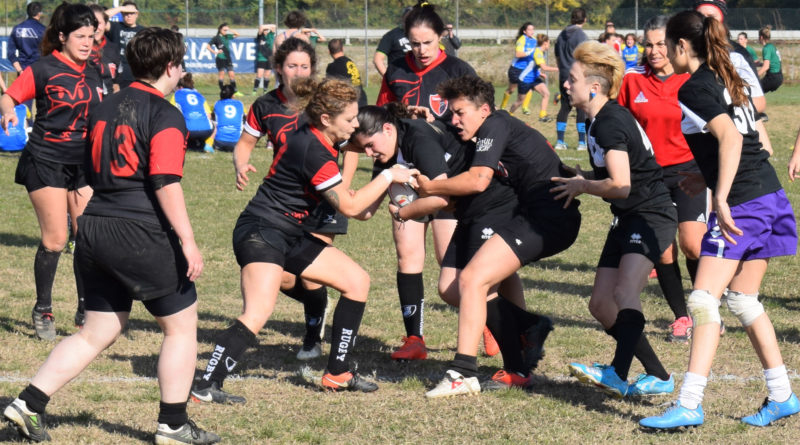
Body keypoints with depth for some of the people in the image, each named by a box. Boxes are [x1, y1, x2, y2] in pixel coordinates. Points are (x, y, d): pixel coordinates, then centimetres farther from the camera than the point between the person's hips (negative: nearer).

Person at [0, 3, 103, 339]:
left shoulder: (91, 74, 8)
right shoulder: (43, 70, -9)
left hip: (83, 162, 6)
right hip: (46, 160, -6)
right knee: (55, 239, -7)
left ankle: (86, 311, 10)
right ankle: (43, 311, 9)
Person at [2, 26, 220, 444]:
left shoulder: (103, 109, 13)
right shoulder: (165, 115, -10)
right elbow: (166, 183, -19)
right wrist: (188, 242, -18)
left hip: (95, 229, 8)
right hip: (141, 235, -7)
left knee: (96, 333, 14)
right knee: (181, 325, 8)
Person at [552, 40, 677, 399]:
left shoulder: (611, 123, -18)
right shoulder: (597, 121, 12)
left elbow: (620, 185, -23)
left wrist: (581, 186, -8)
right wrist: (580, 176, 9)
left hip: (651, 215, -11)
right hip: (627, 220, 11)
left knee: (625, 293, -27)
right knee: (601, 304, 6)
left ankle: (617, 375, -37)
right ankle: (658, 376, 11)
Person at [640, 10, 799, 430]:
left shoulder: (694, 89, -11)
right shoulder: (728, 79, 16)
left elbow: (730, 136, -25)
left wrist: (721, 198, -28)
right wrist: (705, 175, 31)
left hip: (741, 203, -9)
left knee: (703, 299, -9)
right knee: (744, 300, 17)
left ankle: (689, 403, -14)